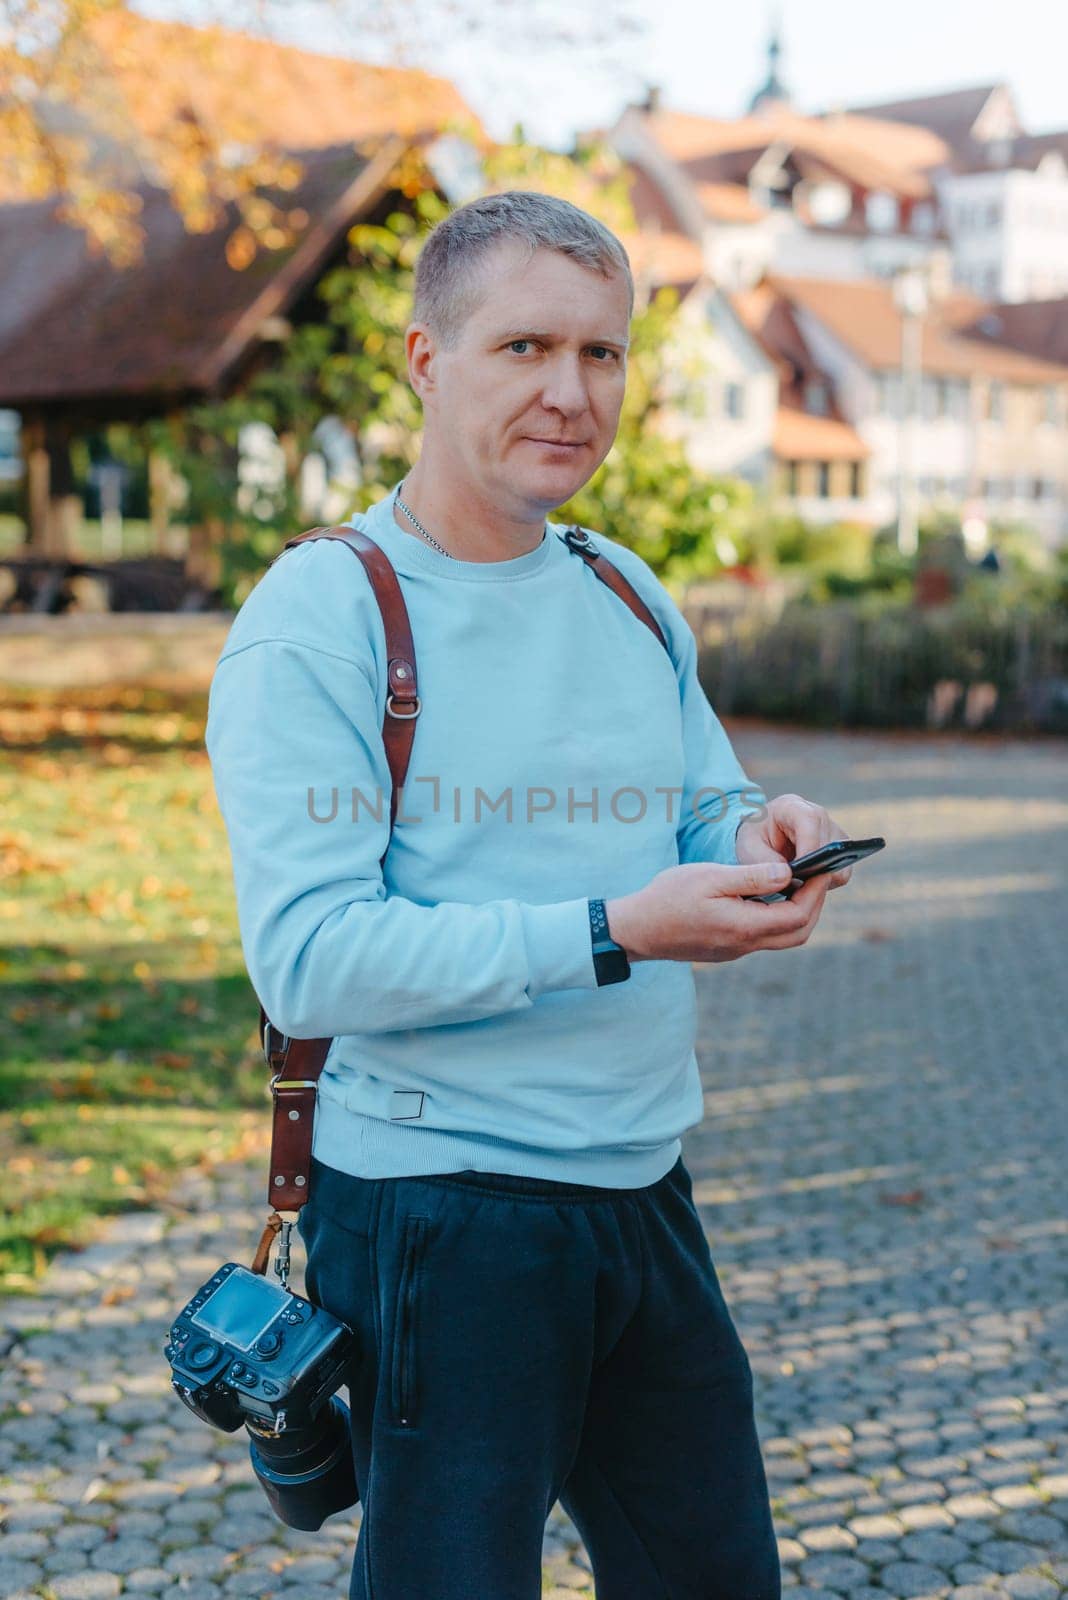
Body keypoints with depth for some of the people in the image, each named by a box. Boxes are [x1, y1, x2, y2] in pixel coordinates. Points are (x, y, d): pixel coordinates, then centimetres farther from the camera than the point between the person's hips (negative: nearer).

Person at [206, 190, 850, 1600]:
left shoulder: (634, 601, 11)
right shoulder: (318, 617, -12)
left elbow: (706, 816, 15)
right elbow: (306, 960, -20)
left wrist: (764, 840, -9)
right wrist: (613, 934, -27)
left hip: (645, 1189, 7)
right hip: (436, 1208, -7)